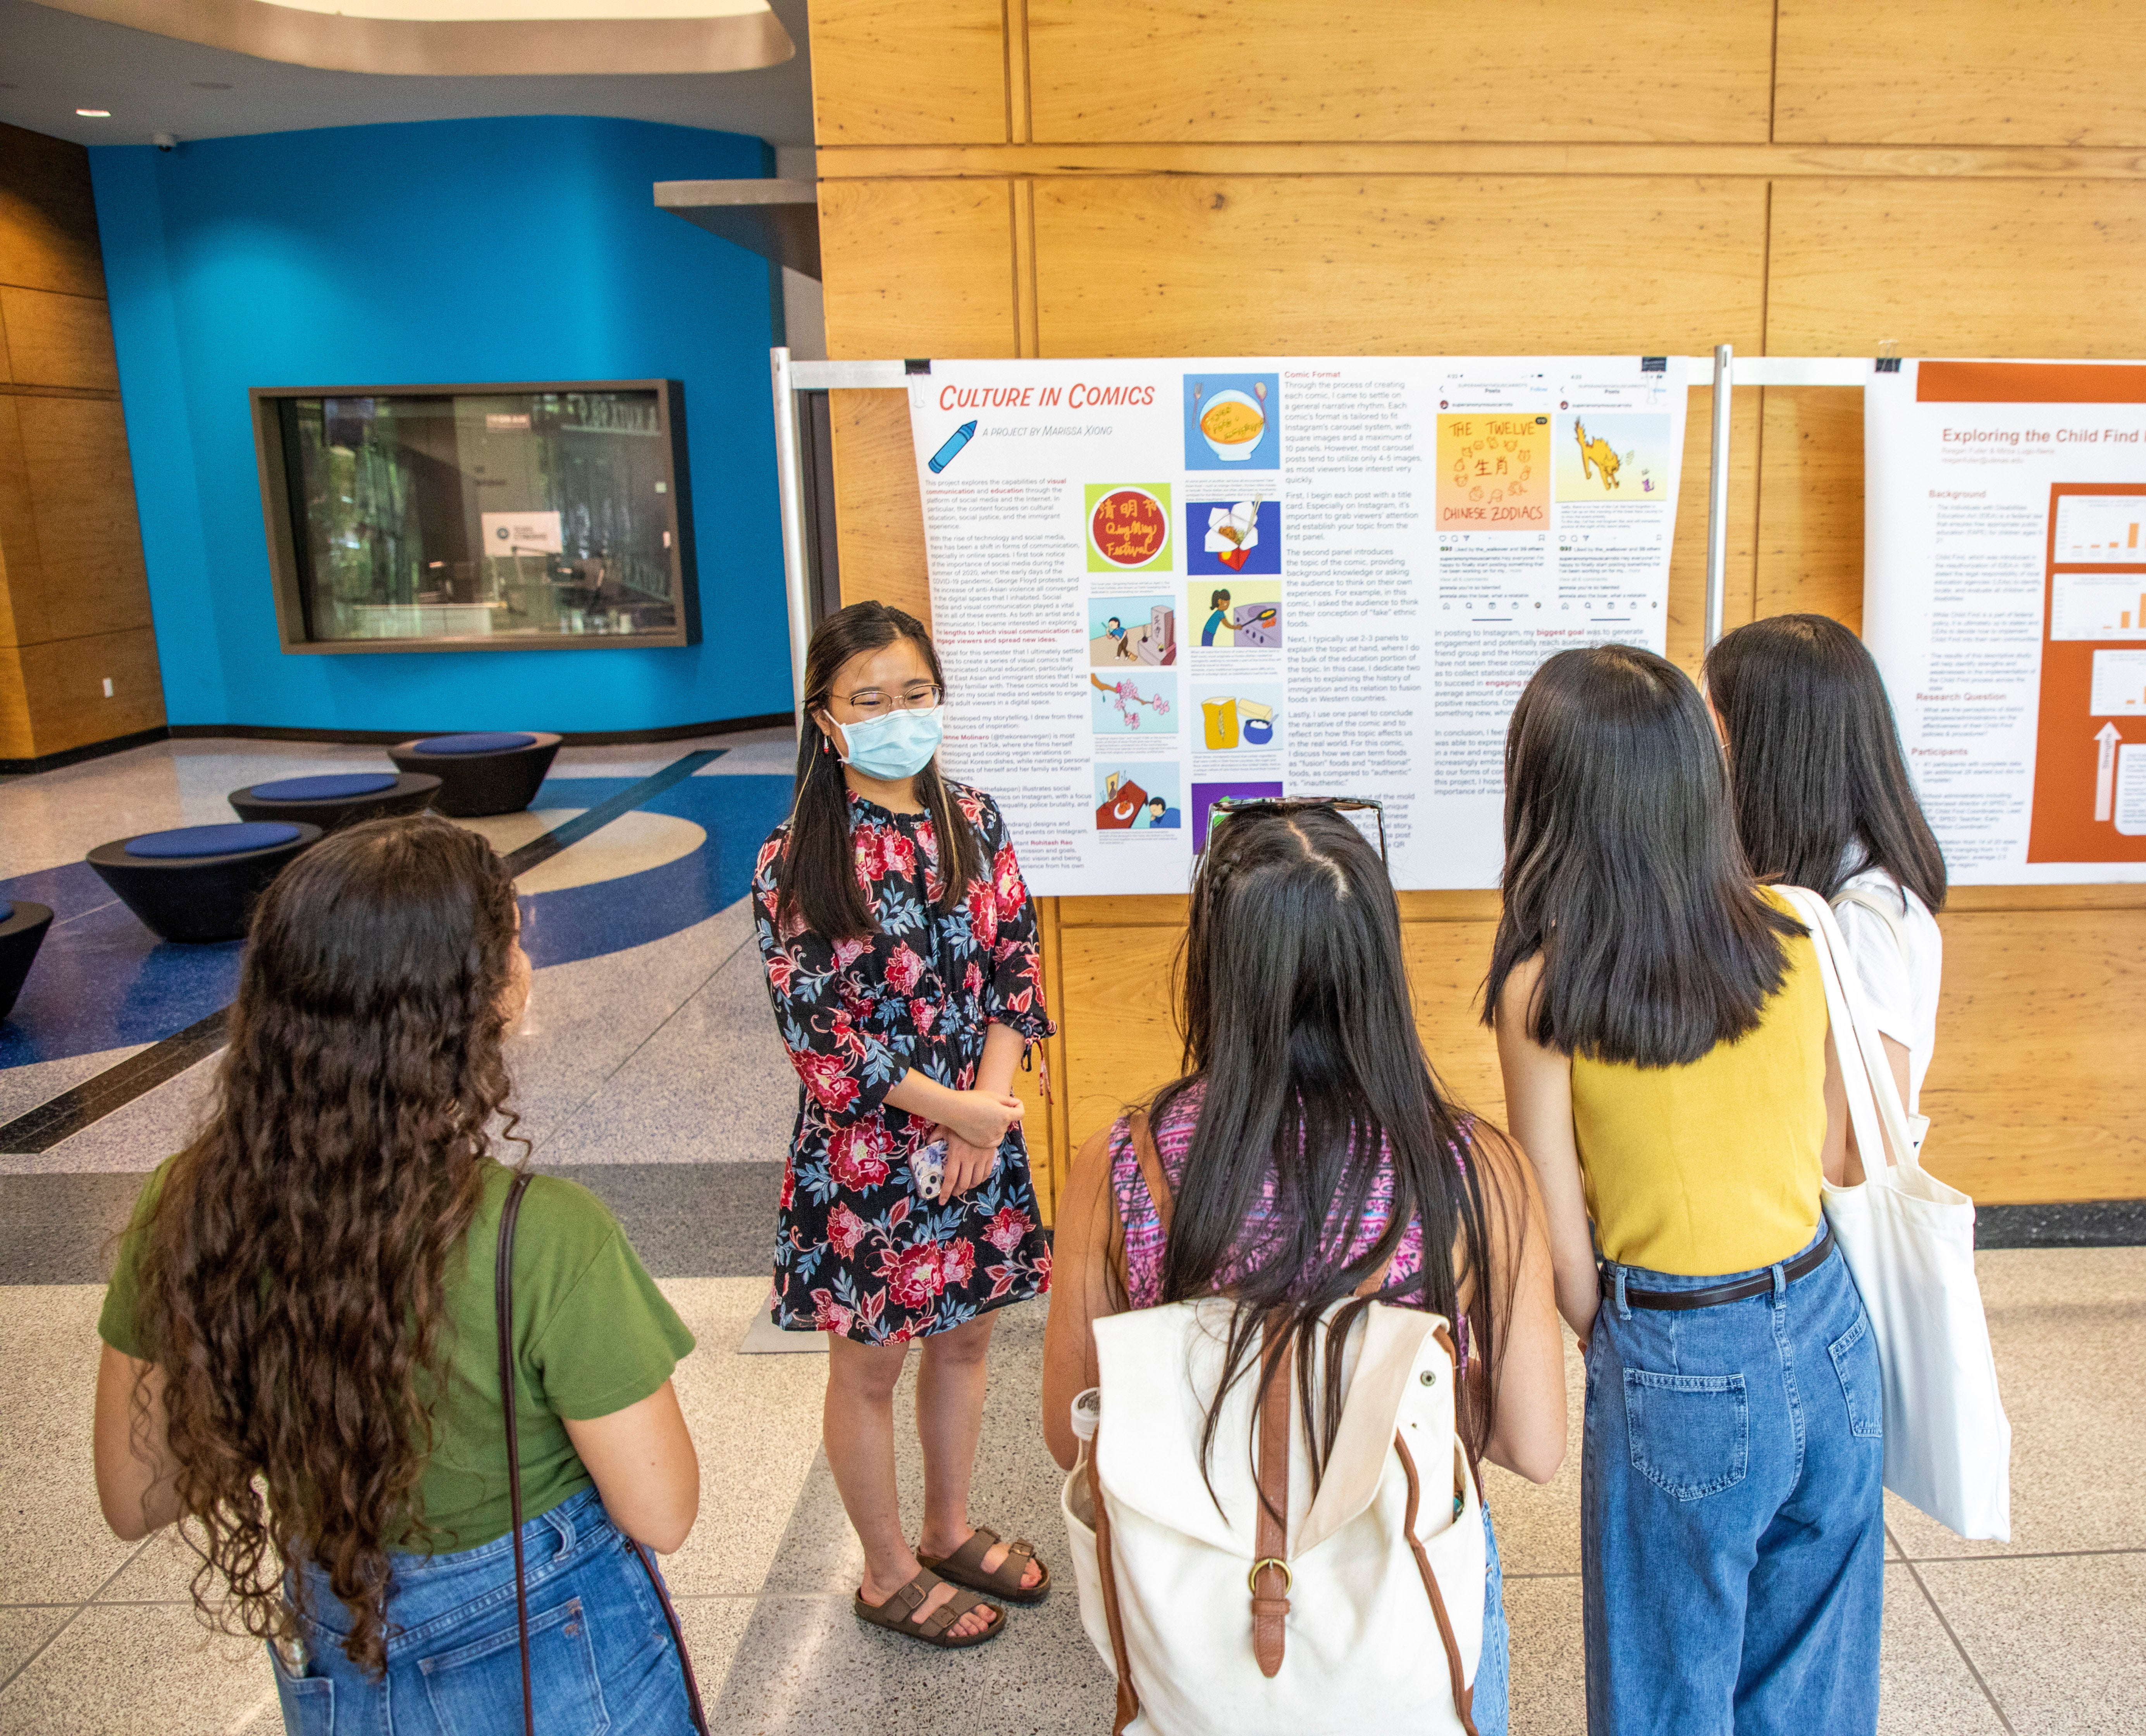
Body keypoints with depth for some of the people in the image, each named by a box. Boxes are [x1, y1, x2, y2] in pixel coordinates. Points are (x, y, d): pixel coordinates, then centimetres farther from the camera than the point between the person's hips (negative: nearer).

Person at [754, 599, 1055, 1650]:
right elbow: (817, 1024, -16)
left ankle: (949, 1531, 42)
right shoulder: (795, 861, -14)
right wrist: (953, 1109, -19)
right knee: (868, 1362, 11)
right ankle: (889, 1575, 33)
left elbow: (1016, 967, 0)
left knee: (964, 1336, 19)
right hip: (866, 1150, -5)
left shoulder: (974, 823, 0)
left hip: (980, 1135, 5)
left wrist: (991, 1107, -13)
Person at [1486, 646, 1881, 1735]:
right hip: (1829, 1333, 5)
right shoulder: (1789, 934, -6)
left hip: (1683, 1371, -4)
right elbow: (1830, 1159, 5)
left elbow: (1563, 1241, -11)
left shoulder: (1543, 988, -18)